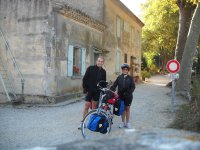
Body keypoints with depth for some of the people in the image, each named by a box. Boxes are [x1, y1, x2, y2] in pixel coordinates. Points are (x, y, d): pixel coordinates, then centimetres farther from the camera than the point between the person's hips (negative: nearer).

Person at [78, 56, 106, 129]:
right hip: (89, 91, -3)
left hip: (97, 92, 3)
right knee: (86, 106, -2)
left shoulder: (103, 72, 6)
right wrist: (85, 89, -8)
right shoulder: (90, 68, -4)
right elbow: (85, 79, -4)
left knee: (94, 107, 8)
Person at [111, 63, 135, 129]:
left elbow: (133, 87, -5)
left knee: (127, 108, 6)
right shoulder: (119, 77, 4)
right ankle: (123, 122, 20)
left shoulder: (130, 78, 1)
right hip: (121, 95, 1)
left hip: (128, 96, -1)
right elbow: (114, 85, -2)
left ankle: (127, 122, 17)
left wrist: (128, 92, -19)